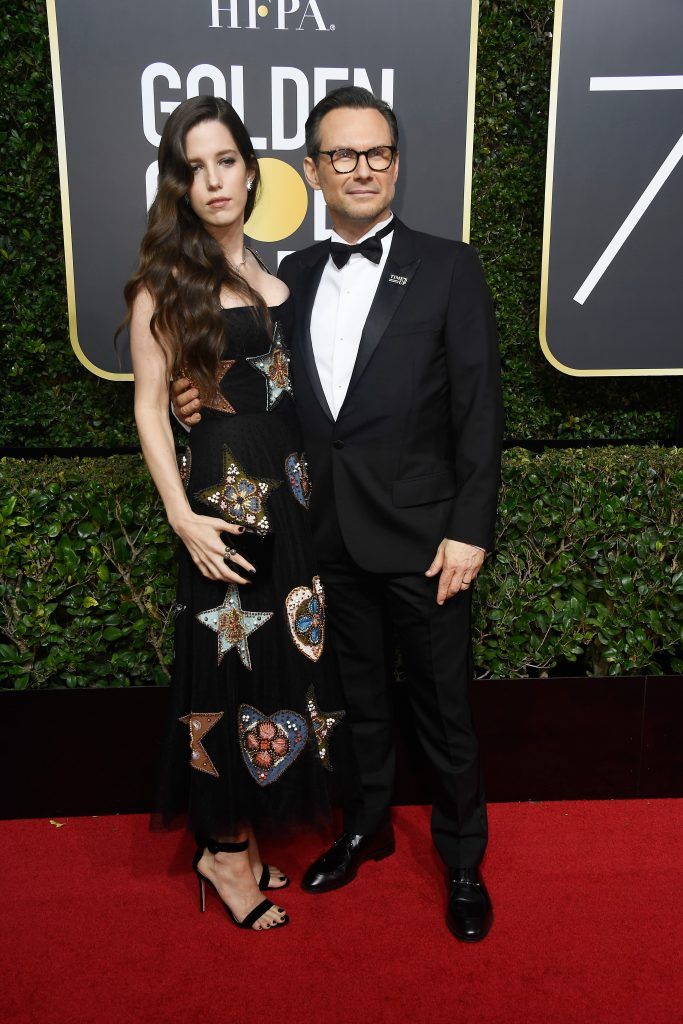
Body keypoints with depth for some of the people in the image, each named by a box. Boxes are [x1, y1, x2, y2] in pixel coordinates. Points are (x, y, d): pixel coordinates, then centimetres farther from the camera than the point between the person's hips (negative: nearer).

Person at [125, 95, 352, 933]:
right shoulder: (166, 282, -3)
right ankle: (223, 851, 20)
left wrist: (314, 477, 3)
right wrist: (182, 516, -15)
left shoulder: (269, 272, 13)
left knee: (283, 662, 11)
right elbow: (150, 407, -7)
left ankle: (242, 833, 28)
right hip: (226, 490, -6)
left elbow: (288, 379, 14)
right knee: (233, 669, 1)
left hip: (289, 485, 6)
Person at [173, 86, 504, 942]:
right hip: (328, 538, 4)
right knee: (357, 697, 19)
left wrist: (469, 530, -12)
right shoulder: (292, 276, 8)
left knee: (443, 708, 10)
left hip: (421, 538, -3)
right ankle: (366, 827, 42)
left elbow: (479, 410, -8)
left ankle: (462, 861, 32)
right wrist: (205, 402, -7)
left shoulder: (448, 268, -4)